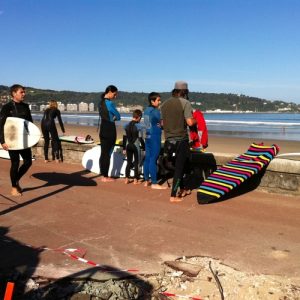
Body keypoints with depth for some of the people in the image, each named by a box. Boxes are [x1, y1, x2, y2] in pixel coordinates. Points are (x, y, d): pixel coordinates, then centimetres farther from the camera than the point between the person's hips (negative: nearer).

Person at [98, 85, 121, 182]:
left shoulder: (101, 102, 12)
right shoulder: (109, 103, -16)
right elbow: (118, 116, -8)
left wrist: (113, 117, 5)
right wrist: (115, 117, 11)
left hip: (103, 129, 9)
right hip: (110, 129, -9)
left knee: (103, 153, 11)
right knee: (107, 153, -3)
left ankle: (103, 175, 18)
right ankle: (105, 177, 3)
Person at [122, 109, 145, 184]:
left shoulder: (127, 125, 2)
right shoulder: (139, 126, -12)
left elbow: (124, 137, 6)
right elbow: (140, 138, -10)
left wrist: (124, 148, 12)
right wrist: (144, 147, 1)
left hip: (128, 146, 4)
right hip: (136, 146, -4)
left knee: (129, 162, 12)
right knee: (136, 162, 5)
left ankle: (127, 179, 13)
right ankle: (135, 179, 8)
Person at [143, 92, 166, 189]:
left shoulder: (146, 110, 11)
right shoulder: (155, 111, -13)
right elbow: (162, 124, -9)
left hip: (148, 136, 8)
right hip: (155, 137, -8)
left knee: (147, 158, 11)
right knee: (153, 159, -5)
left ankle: (147, 181, 18)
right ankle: (154, 183, -1)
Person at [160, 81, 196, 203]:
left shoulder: (164, 104, 7)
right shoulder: (185, 103, -10)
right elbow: (190, 122, -17)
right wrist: (196, 119, 3)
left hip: (169, 140, 6)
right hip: (181, 140, -6)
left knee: (178, 165, 20)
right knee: (179, 167, 1)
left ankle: (181, 189, 31)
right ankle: (173, 195, 1)